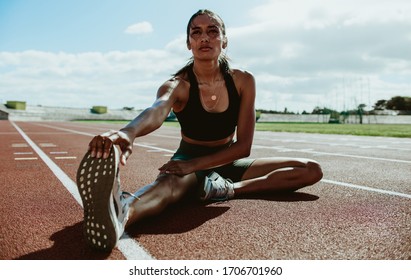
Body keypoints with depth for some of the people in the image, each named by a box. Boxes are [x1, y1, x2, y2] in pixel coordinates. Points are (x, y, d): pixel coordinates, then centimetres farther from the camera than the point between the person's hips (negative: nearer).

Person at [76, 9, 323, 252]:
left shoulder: (244, 81, -11)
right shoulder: (178, 85, -17)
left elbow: (243, 146, -15)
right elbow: (157, 110, -43)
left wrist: (194, 164, -27)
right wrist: (128, 133, -68)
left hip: (227, 163, 4)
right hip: (188, 162, -3)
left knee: (312, 170, -11)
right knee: (171, 183, -40)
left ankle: (227, 189, -28)